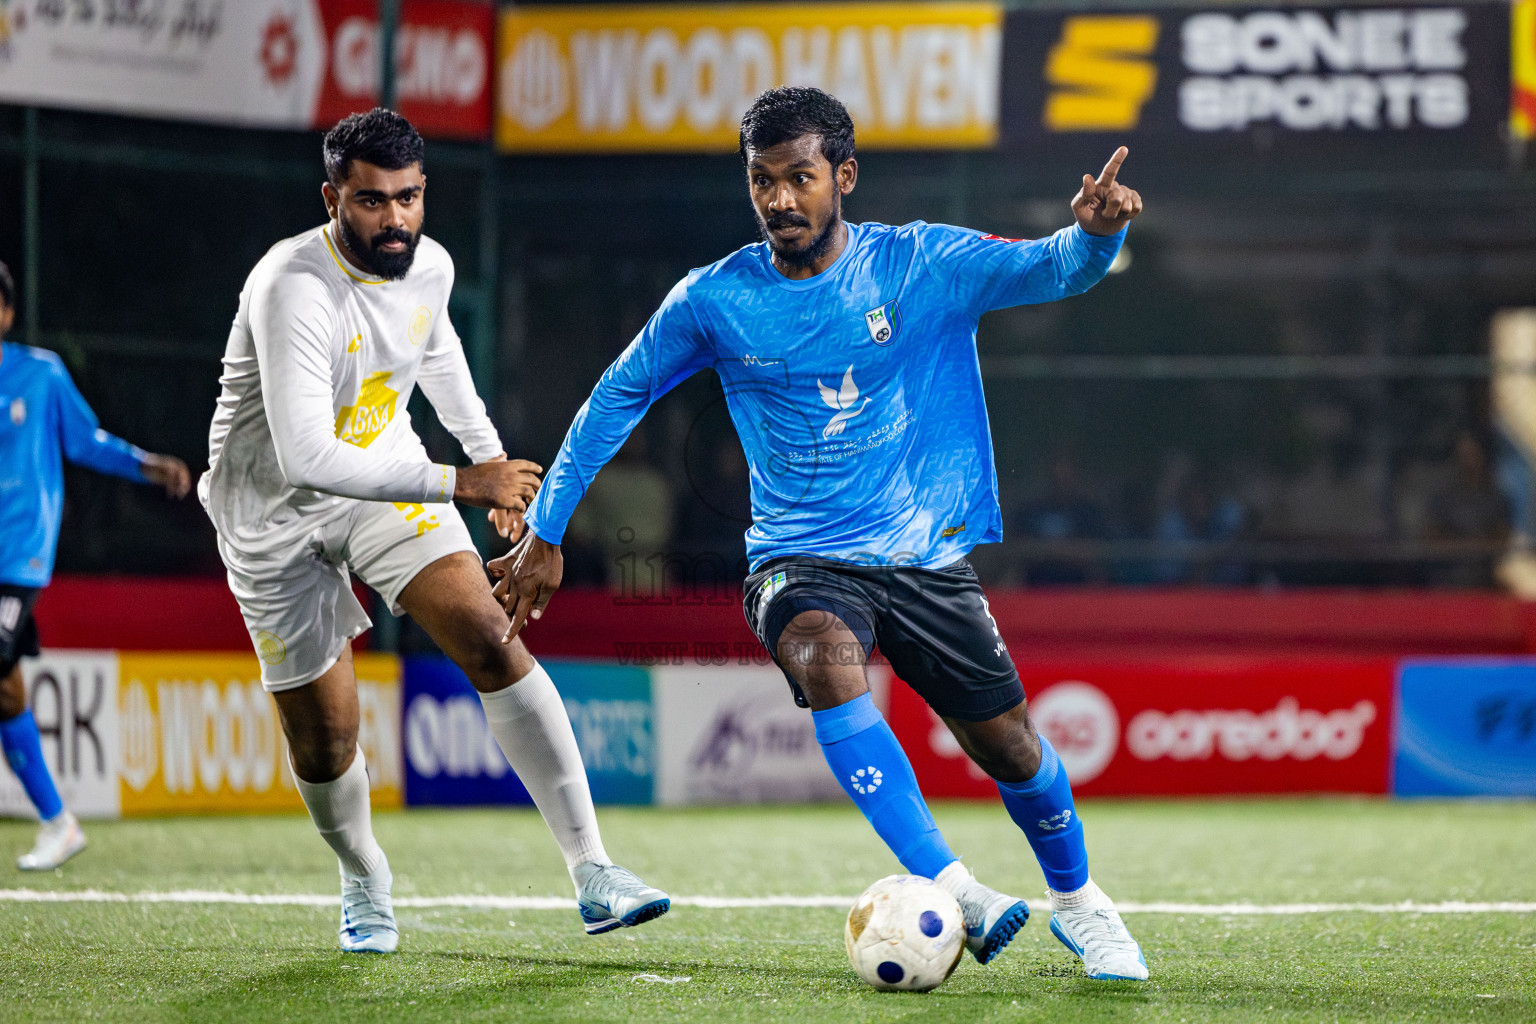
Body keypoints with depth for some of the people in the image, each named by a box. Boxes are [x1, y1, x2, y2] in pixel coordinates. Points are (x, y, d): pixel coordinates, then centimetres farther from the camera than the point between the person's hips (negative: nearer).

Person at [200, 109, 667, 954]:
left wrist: (491, 453, 26)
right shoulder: (293, 288, -30)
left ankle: (590, 871, -19)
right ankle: (363, 883, 34)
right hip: (276, 510, -4)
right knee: (323, 740, 1)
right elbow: (306, 457, -38)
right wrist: (462, 484, -39)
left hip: (386, 479, 4)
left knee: (491, 640, -17)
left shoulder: (430, 266, -8)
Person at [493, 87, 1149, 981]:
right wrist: (545, 533, 9)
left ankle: (1077, 900, 34)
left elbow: (1053, 270, -14)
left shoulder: (922, 264, -5)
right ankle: (950, 888, -37)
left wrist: (1096, 234, -38)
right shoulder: (715, 300, -2)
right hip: (801, 560, -1)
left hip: (927, 555, 1)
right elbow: (619, 397, 9)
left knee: (1008, 743, 2)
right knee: (827, 659, -34)